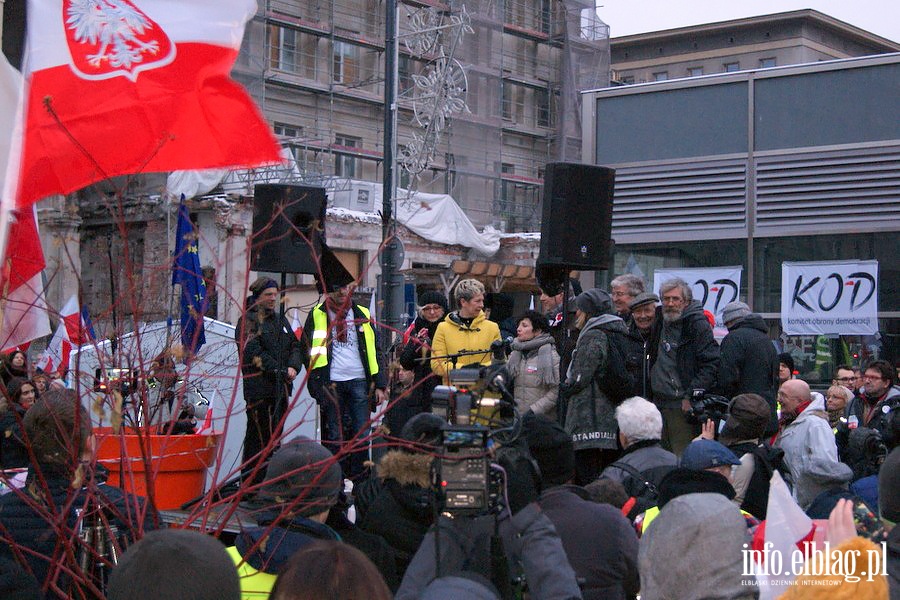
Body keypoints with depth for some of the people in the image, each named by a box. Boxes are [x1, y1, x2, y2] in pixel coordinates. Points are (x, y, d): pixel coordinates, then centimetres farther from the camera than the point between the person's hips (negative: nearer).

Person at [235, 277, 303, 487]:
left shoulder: (280, 320, 21)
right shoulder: (248, 321, -4)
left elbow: (294, 345, 17)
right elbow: (253, 352, -15)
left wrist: (293, 367, -4)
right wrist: (281, 371, -16)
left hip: (281, 387, 8)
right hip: (259, 388, -8)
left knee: (275, 434, 12)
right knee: (259, 435, -8)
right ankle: (251, 484, -4)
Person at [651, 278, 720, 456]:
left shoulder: (698, 324, -9)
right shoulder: (662, 323, 14)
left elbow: (711, 364, -14)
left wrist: (691, 396, -18)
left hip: (684, 406, -8)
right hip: (660, 404, 8)